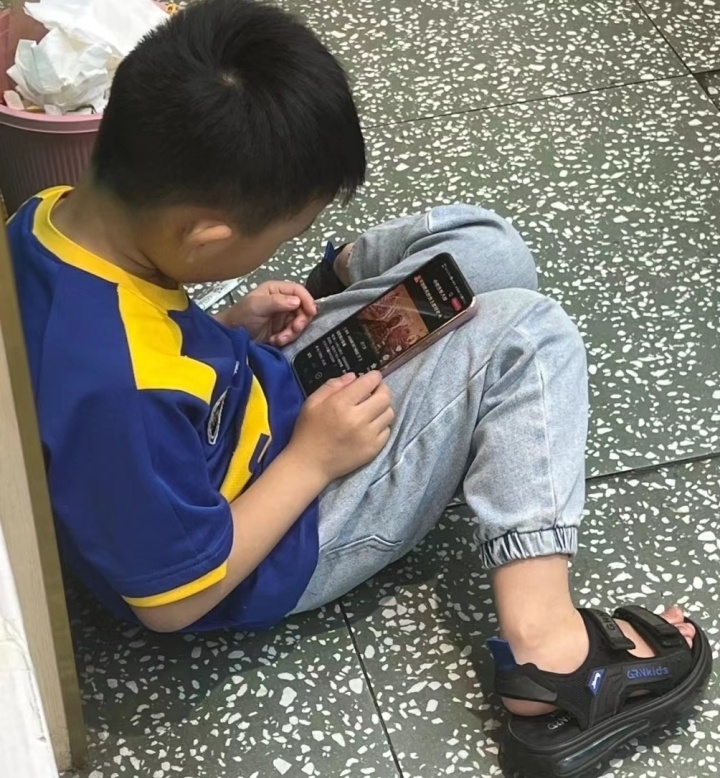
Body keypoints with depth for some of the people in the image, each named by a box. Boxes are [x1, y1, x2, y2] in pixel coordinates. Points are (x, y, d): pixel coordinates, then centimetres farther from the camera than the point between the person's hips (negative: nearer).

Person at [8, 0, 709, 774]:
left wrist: (223, 328, -6)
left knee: (481, 244, 6)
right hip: (273, 552, -8)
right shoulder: (127, 397, -40)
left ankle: (336, 281, 37)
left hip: (245, 405, 8)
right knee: (524, 333, -15)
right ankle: (543, 643, -16)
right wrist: (313, 458, -19)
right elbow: (172, 599, -26)